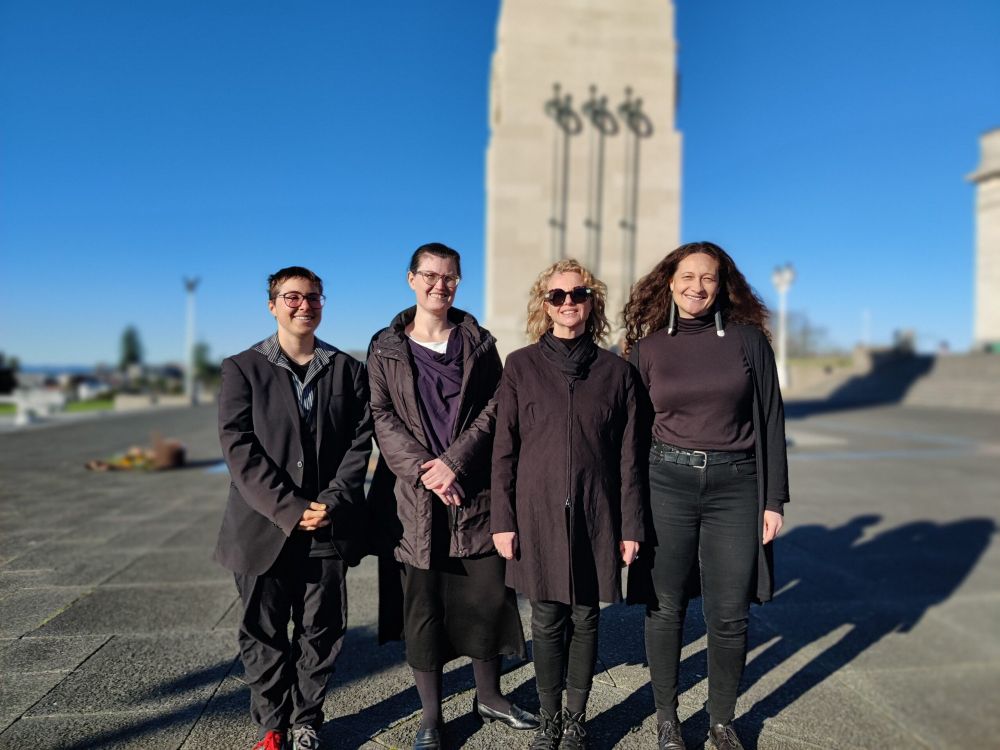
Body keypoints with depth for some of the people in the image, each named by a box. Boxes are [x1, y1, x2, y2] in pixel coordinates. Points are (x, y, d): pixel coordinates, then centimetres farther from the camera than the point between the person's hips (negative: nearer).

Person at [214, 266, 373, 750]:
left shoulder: (348, 370, 7)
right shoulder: (243, 368, 2)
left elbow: (360, 442, 2)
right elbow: (238, 447, -8)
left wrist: (332, 502, -12)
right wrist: (289, 508, -15)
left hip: (328, 527, 1)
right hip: (264, 527, -1)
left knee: (320, 632, 9)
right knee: (264, 634, 10)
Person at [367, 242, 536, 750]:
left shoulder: (478, 342, 8)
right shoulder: (386, 346, 5)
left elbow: (493, 409, 0)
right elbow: (381, 416, -3)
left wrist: (454, 462, -13)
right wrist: (423, 470, -15)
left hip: (474, 489, 2)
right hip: (413, 494, -1)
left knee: (488, 594, 8)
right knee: (422, 605, 5)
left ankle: (488, 697, 30)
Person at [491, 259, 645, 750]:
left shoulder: (616, 370, 4)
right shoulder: (521, 366, 1)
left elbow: (628, 457, 4)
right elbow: (504, 450, 1)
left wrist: (631, 526, 3)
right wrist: (502, 520, -2)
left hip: (595, 515, 1)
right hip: (538, 513, -1)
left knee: (585, 619, 10)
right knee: (547, 622, 8)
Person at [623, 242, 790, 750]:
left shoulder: (747, 338, 2)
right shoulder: (647, 347, 4)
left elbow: (770, 421, 4)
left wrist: (774, 499, 0)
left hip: (735, 484, 0)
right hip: (667, 482, 0)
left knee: (729, 616, 6)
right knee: (664, 609, 8)